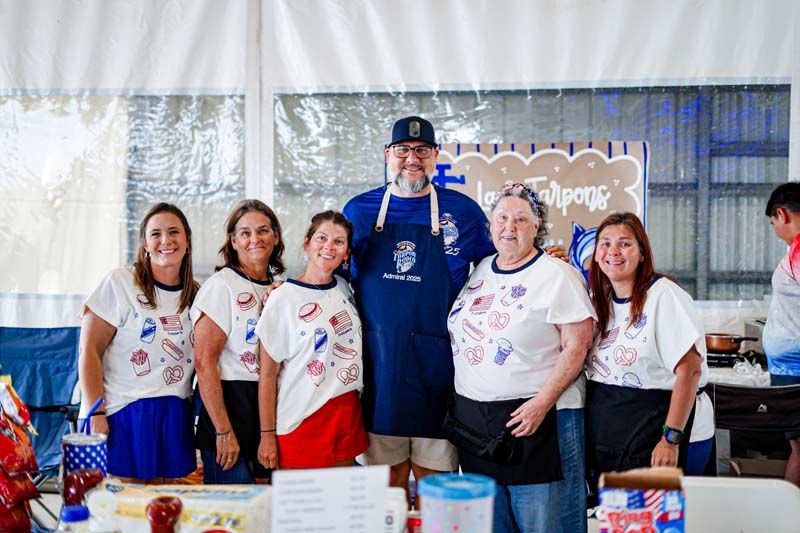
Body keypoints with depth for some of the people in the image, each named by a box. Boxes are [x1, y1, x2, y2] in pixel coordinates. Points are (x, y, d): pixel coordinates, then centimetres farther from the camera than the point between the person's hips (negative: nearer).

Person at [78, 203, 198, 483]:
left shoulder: (195, 294, 9)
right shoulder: (119, 283, -5)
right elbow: (89, 352, -8)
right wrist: (96, 415, -12)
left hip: (174, 417, 5)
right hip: (122, 415, -4)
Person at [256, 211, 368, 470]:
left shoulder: (345, 289, 7)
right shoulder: (284, 298, -9)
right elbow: (267, 376, -8)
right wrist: (267, 435, -8)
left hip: (349, 414, 5)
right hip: (303, 420, -5)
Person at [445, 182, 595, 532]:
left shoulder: (557, 275, -7)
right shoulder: (477, 271, 11)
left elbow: (577, 347, -12)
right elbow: (458, 336, 20)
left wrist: (542, 402, -19)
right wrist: (456, 404, 12)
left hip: (537, 418, -6)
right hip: (472, 420, 6)